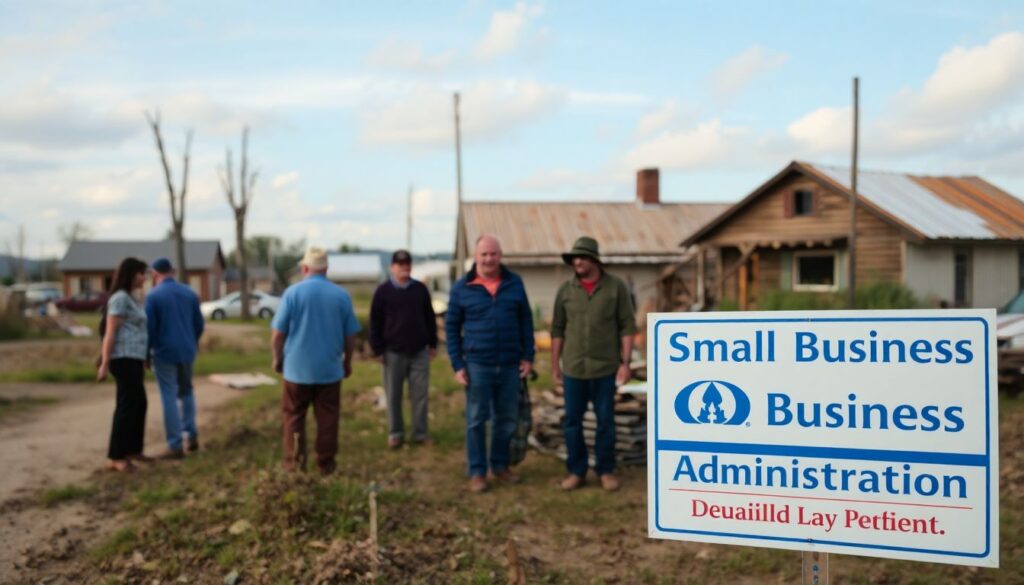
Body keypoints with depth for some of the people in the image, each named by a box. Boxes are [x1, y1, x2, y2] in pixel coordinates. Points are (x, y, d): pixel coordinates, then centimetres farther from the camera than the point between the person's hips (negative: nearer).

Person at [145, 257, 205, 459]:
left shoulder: (153, 296, -10)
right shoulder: (190, 293, 4)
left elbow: (149, 327, -9)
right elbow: (199, 324, 8)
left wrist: (147, 352, 5)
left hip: (164, 352, -4)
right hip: (187, 351, 5)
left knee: (169, 397, 0)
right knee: (186, 392, 21)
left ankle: (176, 446, 1)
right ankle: (192, 435, 17)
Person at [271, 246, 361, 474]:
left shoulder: (293, 292, -7)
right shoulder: (341, 295, -1)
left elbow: (278, 333, -6)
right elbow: (350, 335, 3)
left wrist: (277, 358, 9)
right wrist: (348, 361, 17)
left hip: (297, 368, -1)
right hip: (330, 368, 1)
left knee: (293, 415, 12)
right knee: (327, 418, 8)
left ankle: (295, 459, 11)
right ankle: (325, 462, 12)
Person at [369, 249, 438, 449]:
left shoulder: (420, 289, 5)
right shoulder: (383, 291, -2)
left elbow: (430, 318, 12)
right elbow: (375, 323, -1)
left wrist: (433, 343, 11)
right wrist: (378, 349, -3)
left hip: (420, 352, 2)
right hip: (394, 353, -2)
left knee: (420, 394, 4)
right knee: (393, 395, 5)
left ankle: (420, 433, 13)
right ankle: (395, 433, 17)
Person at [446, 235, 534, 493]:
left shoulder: (514, 283, 3)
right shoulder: (462, 288, -2)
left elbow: (526, 321, 9)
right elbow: (451, 328, 3)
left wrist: (528, 356, 4)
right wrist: (457, 365, -3)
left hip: (510, 364, 2)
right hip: (477, 365, -2)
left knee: (506, 418, 11)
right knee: (476, 420, 3)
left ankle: (500, 465, 27)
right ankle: (477, 471, 14)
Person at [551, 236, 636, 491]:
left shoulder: (616, 287, -3)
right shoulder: (565, 290, 2)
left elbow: (627, 326, -3)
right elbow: (557, 330, 6)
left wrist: (625, 362, -8)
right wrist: (555, 365, 5)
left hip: (605, 368, -2)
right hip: (573, 368, 2)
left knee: (605, 421, 6)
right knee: (572, 421, 5)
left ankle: (606, 471, 19)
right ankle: (576, 471, 18)